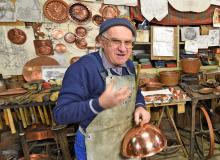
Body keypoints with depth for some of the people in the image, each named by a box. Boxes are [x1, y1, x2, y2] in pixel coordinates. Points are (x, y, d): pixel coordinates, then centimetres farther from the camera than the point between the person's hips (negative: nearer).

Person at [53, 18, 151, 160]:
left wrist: (140, 106, -8)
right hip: (97, 147, -6)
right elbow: (61, 113, -27)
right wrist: (100, 103, -40)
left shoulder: (129, 65, 0)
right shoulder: (82, 68, -25)